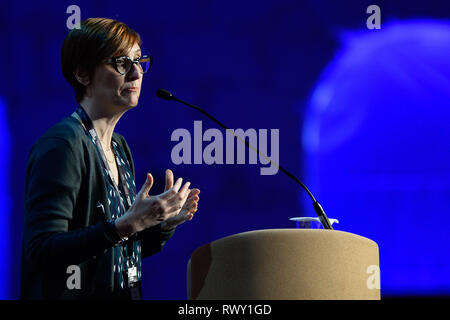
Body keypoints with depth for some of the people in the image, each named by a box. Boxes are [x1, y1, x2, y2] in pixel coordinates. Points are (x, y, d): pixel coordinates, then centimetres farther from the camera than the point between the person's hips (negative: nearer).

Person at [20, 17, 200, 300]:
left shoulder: (119, 147, 11)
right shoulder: (61, 146, -15)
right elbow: (41, 250, -24)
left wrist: (164, 223, -1)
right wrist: (127, 225, -30)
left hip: (124, 295, 8)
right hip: (72, 295, -8)